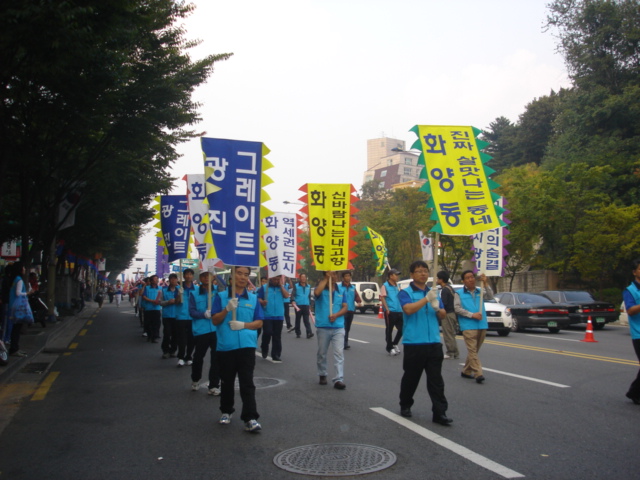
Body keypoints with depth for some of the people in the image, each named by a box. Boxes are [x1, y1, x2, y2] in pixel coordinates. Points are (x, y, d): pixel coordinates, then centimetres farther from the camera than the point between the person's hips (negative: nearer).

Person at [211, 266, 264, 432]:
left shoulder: (253, 298, 7)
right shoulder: (221, 297, 4)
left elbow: (259, 322, 7)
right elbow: (215, 321, 0)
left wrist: (244, 325, -12)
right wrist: (227, 309, -17)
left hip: (247, 345, 0)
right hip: (225, 346, 0)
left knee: (247, 383, -5)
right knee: (227, 381, 13)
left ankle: (250, 419, -7)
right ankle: (226, 411, 33)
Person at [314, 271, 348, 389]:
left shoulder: (341, 290, 8)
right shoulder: (321, 288, -1)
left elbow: (345, 307, 4)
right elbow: (317, 292, -27)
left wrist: (336, 315, -15)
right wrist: (326, 278, -19)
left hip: (338, 327, 2)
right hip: (323, 327, -1)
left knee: (339, 353, -6)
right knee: (322, 353, 11)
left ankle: (338, 379, -7)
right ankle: (322, 375, 29)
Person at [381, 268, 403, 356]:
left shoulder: (397, 286, 17)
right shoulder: (385, 286, -3)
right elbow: (382, 298, -10)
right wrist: (387, 309, -17)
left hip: (399, 311, 7)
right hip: (390, 312, -7)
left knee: (401, 329, 5)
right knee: (389, 330, 2)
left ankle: (394, 344, 24)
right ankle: (389, 348, 12)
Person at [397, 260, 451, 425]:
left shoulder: (433, 292, 13)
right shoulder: (405, 293, -2)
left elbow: (443, 315, 13)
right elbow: (408, 309, -21)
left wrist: (437, 308, -9)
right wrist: (426, 299, -26)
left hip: (434, 343, 4)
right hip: (414, 343, -4)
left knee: (436, 379, 1)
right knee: (411, 377, 11)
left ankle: (439, 412, 3)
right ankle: (405, 405, 30)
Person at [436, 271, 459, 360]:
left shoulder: (444, 290, -16)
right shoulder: (450, 288, 14)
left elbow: (443, 303, -22)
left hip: (447, 314, -10)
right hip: (452, 313, 10)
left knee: (448, 335, -4)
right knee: (451, 335, 15)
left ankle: (450, 353, 0)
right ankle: (455, 353, 20)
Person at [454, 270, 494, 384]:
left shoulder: (480, 292, 14)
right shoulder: (459, 293, 3)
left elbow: (490, 297, -3)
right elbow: (457, 308, -6)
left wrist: (485, 283, -14)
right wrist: (472, 315, -13)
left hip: (482, 326, 5)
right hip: (468, 326, -5)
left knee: (474, 351, 11)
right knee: (472, 350, -12)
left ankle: (466, 371, 22)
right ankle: (478, 374, -16)